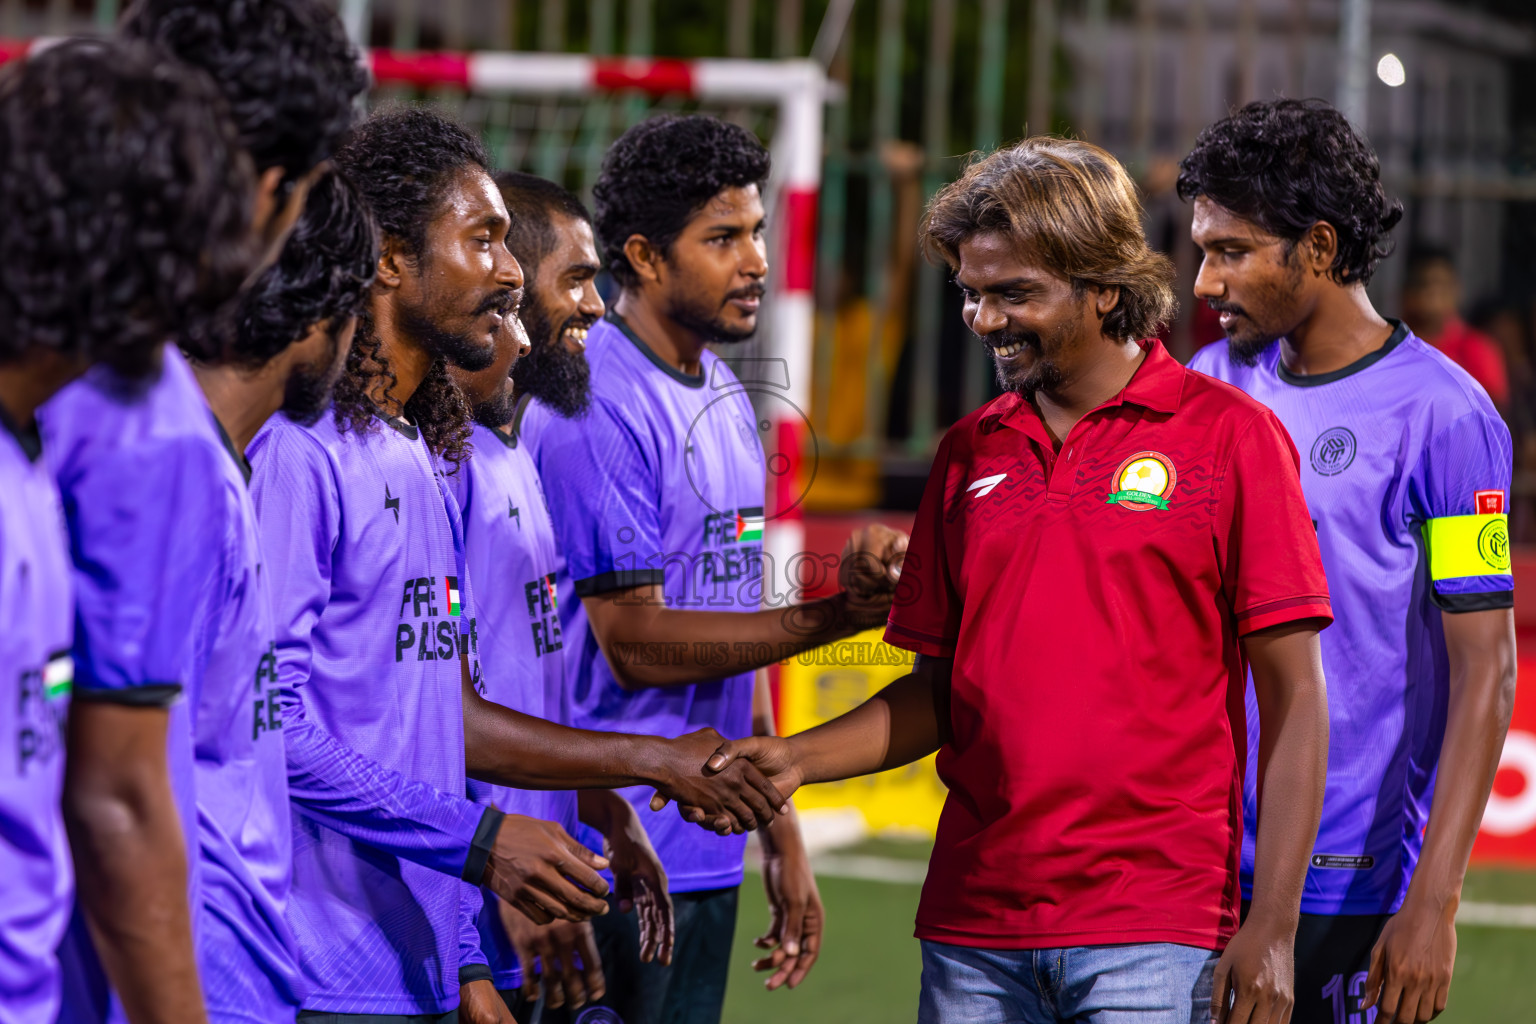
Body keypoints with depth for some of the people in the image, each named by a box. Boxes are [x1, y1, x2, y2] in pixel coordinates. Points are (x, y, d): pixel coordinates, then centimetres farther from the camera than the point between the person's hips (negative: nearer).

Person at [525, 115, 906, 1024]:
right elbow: (637, 646, -16)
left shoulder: (727, 402, 15)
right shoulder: (593, 407, -13)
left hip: (708, 858, 8)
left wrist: (781, 833, 19)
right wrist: (832, 617, -22)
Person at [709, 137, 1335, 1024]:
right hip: (974, 931, 5)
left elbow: (1294, 700, -4)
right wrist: (797, 759, 1)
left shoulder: (1229, 435, -2)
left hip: (1153, 930, -4)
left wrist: (1273, 929, -10)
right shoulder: (967, 454, 13)